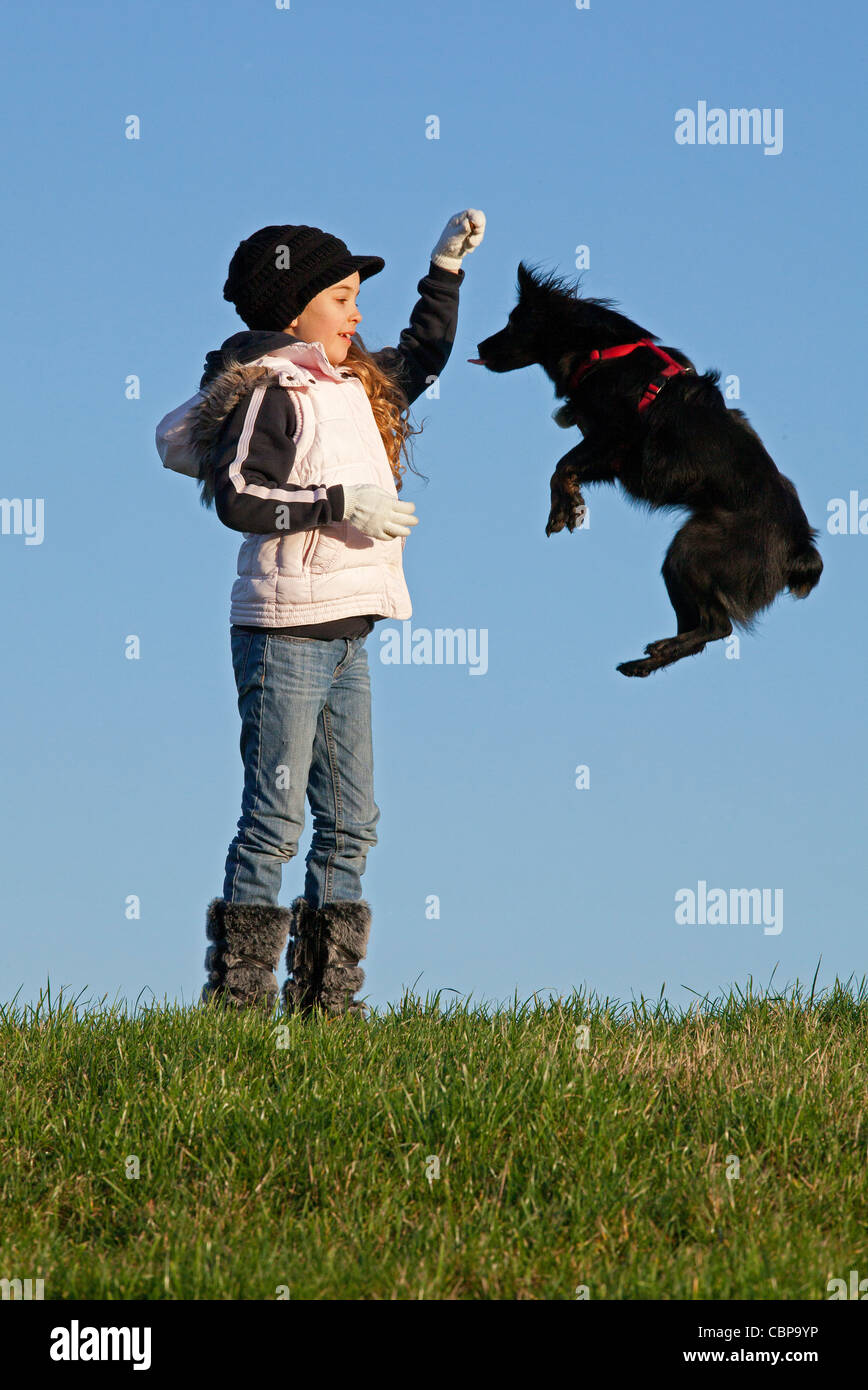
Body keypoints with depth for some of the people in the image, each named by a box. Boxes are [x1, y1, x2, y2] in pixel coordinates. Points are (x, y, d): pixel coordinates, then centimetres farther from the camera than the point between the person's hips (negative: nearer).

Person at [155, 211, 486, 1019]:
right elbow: (236, 496, -21)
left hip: (346, 635, 9)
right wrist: (340, 504, -22)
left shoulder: (354, 388, 15)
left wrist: (446, 268, 28)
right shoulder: (271, 393, -10)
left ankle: (326, 994, 12)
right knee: (276, 817, -8)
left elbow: (421, 358, 35)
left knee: (350, 821, 8)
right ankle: (238, 994, -4)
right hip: (285, 634, -9)